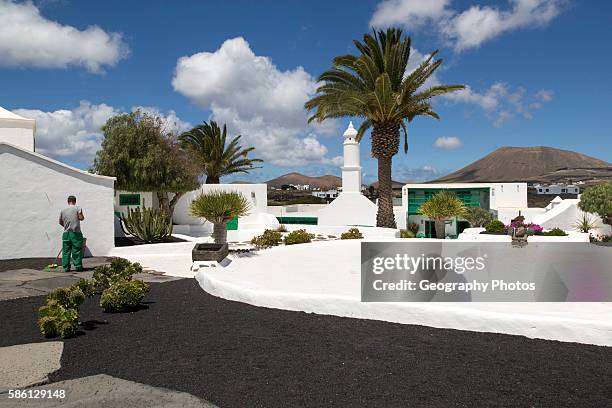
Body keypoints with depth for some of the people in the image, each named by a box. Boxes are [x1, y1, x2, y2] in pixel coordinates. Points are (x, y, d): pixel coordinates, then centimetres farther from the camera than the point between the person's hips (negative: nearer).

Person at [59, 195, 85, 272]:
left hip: (66, 233, 3)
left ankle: (66, 267, 7)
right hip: (76, 233, -3)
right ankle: (78, 266, 1)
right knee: (77, 250, 0)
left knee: (66, 251, 7)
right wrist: (82, 215, 10)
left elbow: (60, 222, 14)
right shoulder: (77, 208, -3)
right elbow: (81, 218, -12)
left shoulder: (63, 210, 9)